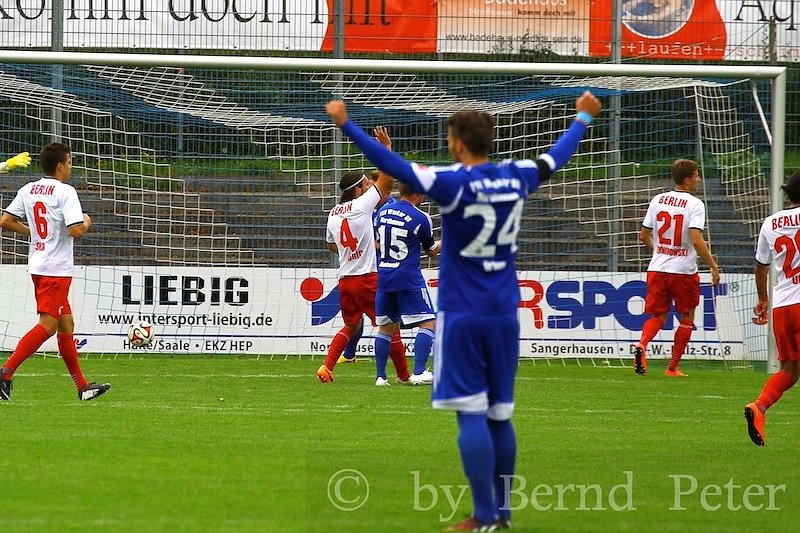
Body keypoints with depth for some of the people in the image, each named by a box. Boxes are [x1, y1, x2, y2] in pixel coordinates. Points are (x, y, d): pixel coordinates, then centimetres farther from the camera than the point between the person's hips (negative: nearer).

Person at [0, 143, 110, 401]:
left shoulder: (28, 190, 8)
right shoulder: (65, 192, -13)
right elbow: (76, 231, -21)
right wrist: (86, 223, 1)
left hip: (37, 266, 9)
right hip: (57, 268, -9)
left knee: (66, 324, 13)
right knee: (47, 326, -8)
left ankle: (82, 386, 18)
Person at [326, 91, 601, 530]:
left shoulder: (453, 183, -13)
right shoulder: (516, 178, 3)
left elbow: (393, 165, -21)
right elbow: (556, 156, 22)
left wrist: (347, 125, -16)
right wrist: (584, 117, 39)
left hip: (462, 315, -5)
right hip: (504, 314, 6)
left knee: (472, 414, -6)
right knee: (500, 415, 13)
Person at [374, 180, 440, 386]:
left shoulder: (382, 211, 6)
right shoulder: (420, 217, -9)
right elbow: (431, 251, 4)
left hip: (383, 276, 6)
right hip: (409, 278, -6)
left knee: (385, 327, 14)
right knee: (428, 323, -1)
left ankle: (380, 376, 10)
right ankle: (419, 372, -13)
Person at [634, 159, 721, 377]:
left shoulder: (658, 200, 5)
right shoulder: (694, 204, -11)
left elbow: (644, 235, 12)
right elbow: (697, 240, -21)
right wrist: (713, 266, -14)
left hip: (657, 269, 4)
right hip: (683, 270, -4)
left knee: (658, 316, 13)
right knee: (687, 318, 14)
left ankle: (641, 344, -18)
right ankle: (672, 367, 14)